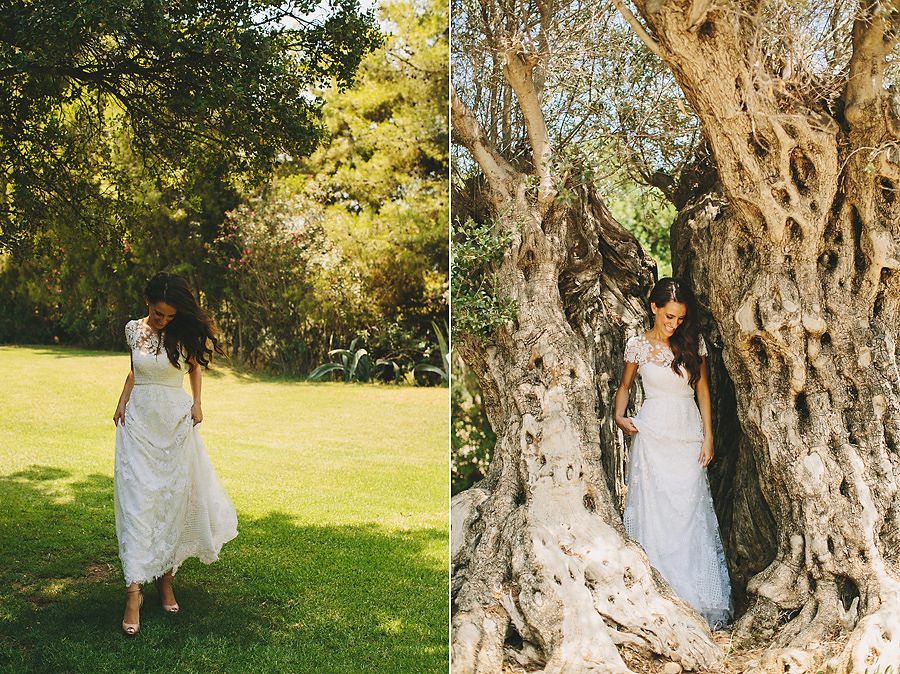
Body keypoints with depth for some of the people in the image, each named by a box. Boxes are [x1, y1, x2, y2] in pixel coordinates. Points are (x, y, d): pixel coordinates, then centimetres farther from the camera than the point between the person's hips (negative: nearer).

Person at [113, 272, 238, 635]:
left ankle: (165, 579, 18)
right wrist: (122, 401, 5)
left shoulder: (185, 333, -3)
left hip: (175, 422, -1)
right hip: (138, 421, 1)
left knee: (173, 501, 4)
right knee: (136, 502, -6)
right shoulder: (133, 329, 2)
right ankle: (134, 590, -8)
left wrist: (197, 403, 3)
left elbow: (195, 366, 13)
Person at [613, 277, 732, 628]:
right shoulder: (638, 345, 0)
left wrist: (708, 436, 4)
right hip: (653, 436, -2)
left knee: (691, 514, 2)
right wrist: (619, 416, -5)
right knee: (655, 513, -2)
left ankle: (699, 600, 11)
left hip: (688, 434, 2)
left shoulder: (694, 342, 4)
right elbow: (625, 385, 13)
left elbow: (702, 389, 9)